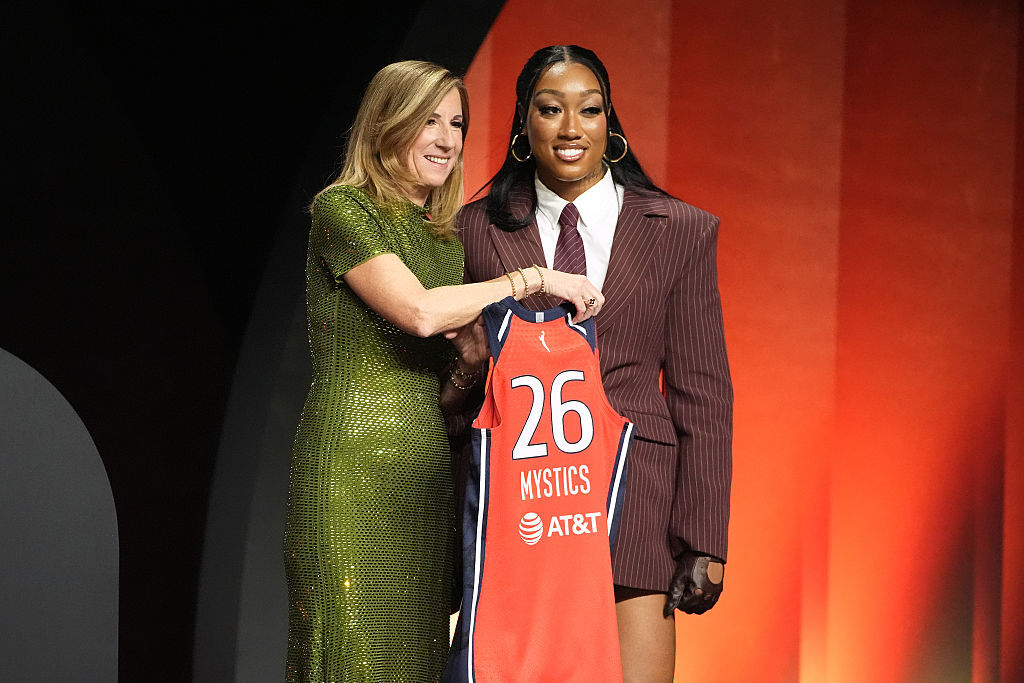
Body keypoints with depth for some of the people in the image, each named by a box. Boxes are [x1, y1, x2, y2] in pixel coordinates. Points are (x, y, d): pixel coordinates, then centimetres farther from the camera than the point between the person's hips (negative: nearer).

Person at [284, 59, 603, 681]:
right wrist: (535, 278, -11)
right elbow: (419, 310, -18)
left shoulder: (447, 236, 19)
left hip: (428, 463, 7)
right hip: (355, 462, -7)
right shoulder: (343, 209, -3)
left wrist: (473, 361, 0)